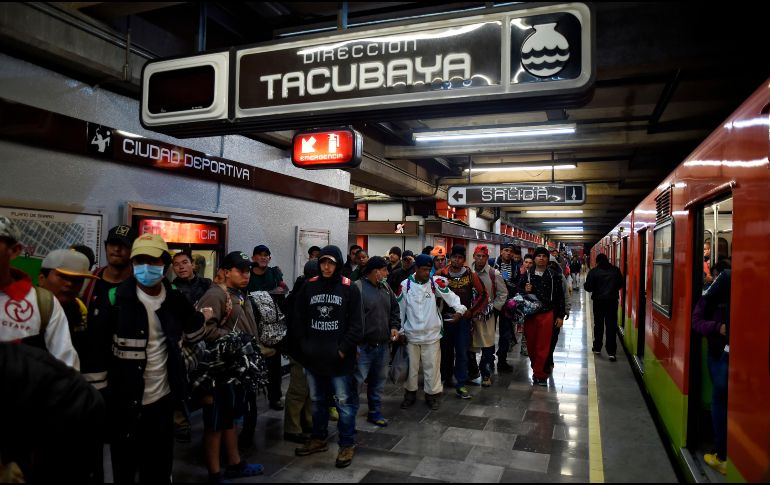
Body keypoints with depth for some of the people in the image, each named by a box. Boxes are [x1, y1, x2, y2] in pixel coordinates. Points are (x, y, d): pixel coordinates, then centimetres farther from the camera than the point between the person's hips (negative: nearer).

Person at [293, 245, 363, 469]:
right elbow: (299, 319, 8)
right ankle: (318, 439, 35)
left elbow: (356, 324, -7)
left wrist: (342, 349, -12)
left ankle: (347, 445, 18)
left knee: (344, 402, 4)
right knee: (318, 400, 18)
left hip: (339, 358, -4)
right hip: (313, 357, 4)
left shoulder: (349, 288, -6)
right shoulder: (309, 286, 3)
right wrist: (305, 346, 0)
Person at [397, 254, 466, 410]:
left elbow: (450, 296, -8)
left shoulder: (435, 282, -4)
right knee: (411, 366, 13)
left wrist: (459, 309, -25)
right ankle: (410, 394, 31)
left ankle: (432, 395, 24)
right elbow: (400, 309, 3)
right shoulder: (405, 285, -4)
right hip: (411, 334, 1)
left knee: (432, 366, 7)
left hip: (432, 334, 0)